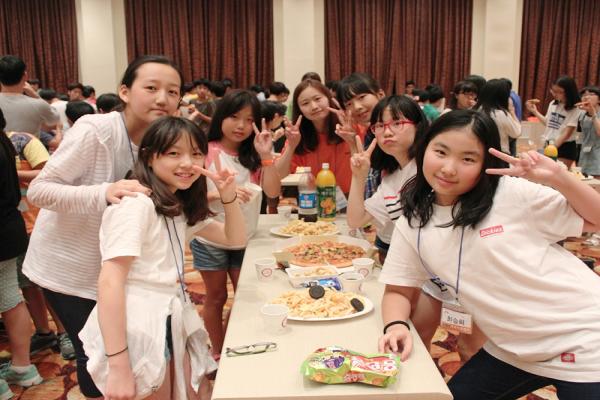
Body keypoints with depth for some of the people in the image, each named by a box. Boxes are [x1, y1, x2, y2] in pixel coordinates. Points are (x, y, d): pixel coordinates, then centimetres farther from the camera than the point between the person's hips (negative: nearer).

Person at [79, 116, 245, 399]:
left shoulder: (180, 206, 11)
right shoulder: (136, 204, -16)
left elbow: (236, 239, 14)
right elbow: (109, 283, -21)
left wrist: (228, 196, -4)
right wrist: (118, 367, -24)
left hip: (170, 324, 8)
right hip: (135, 328, -8)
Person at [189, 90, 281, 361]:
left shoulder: (254, 155, 1)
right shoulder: (206, 152, -11)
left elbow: (273, 191, -10)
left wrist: (266, 155, -20)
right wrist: (220, 193, -30)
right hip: (210, 239, -4)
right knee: (217, 297, 11)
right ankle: (218, 354, 28)